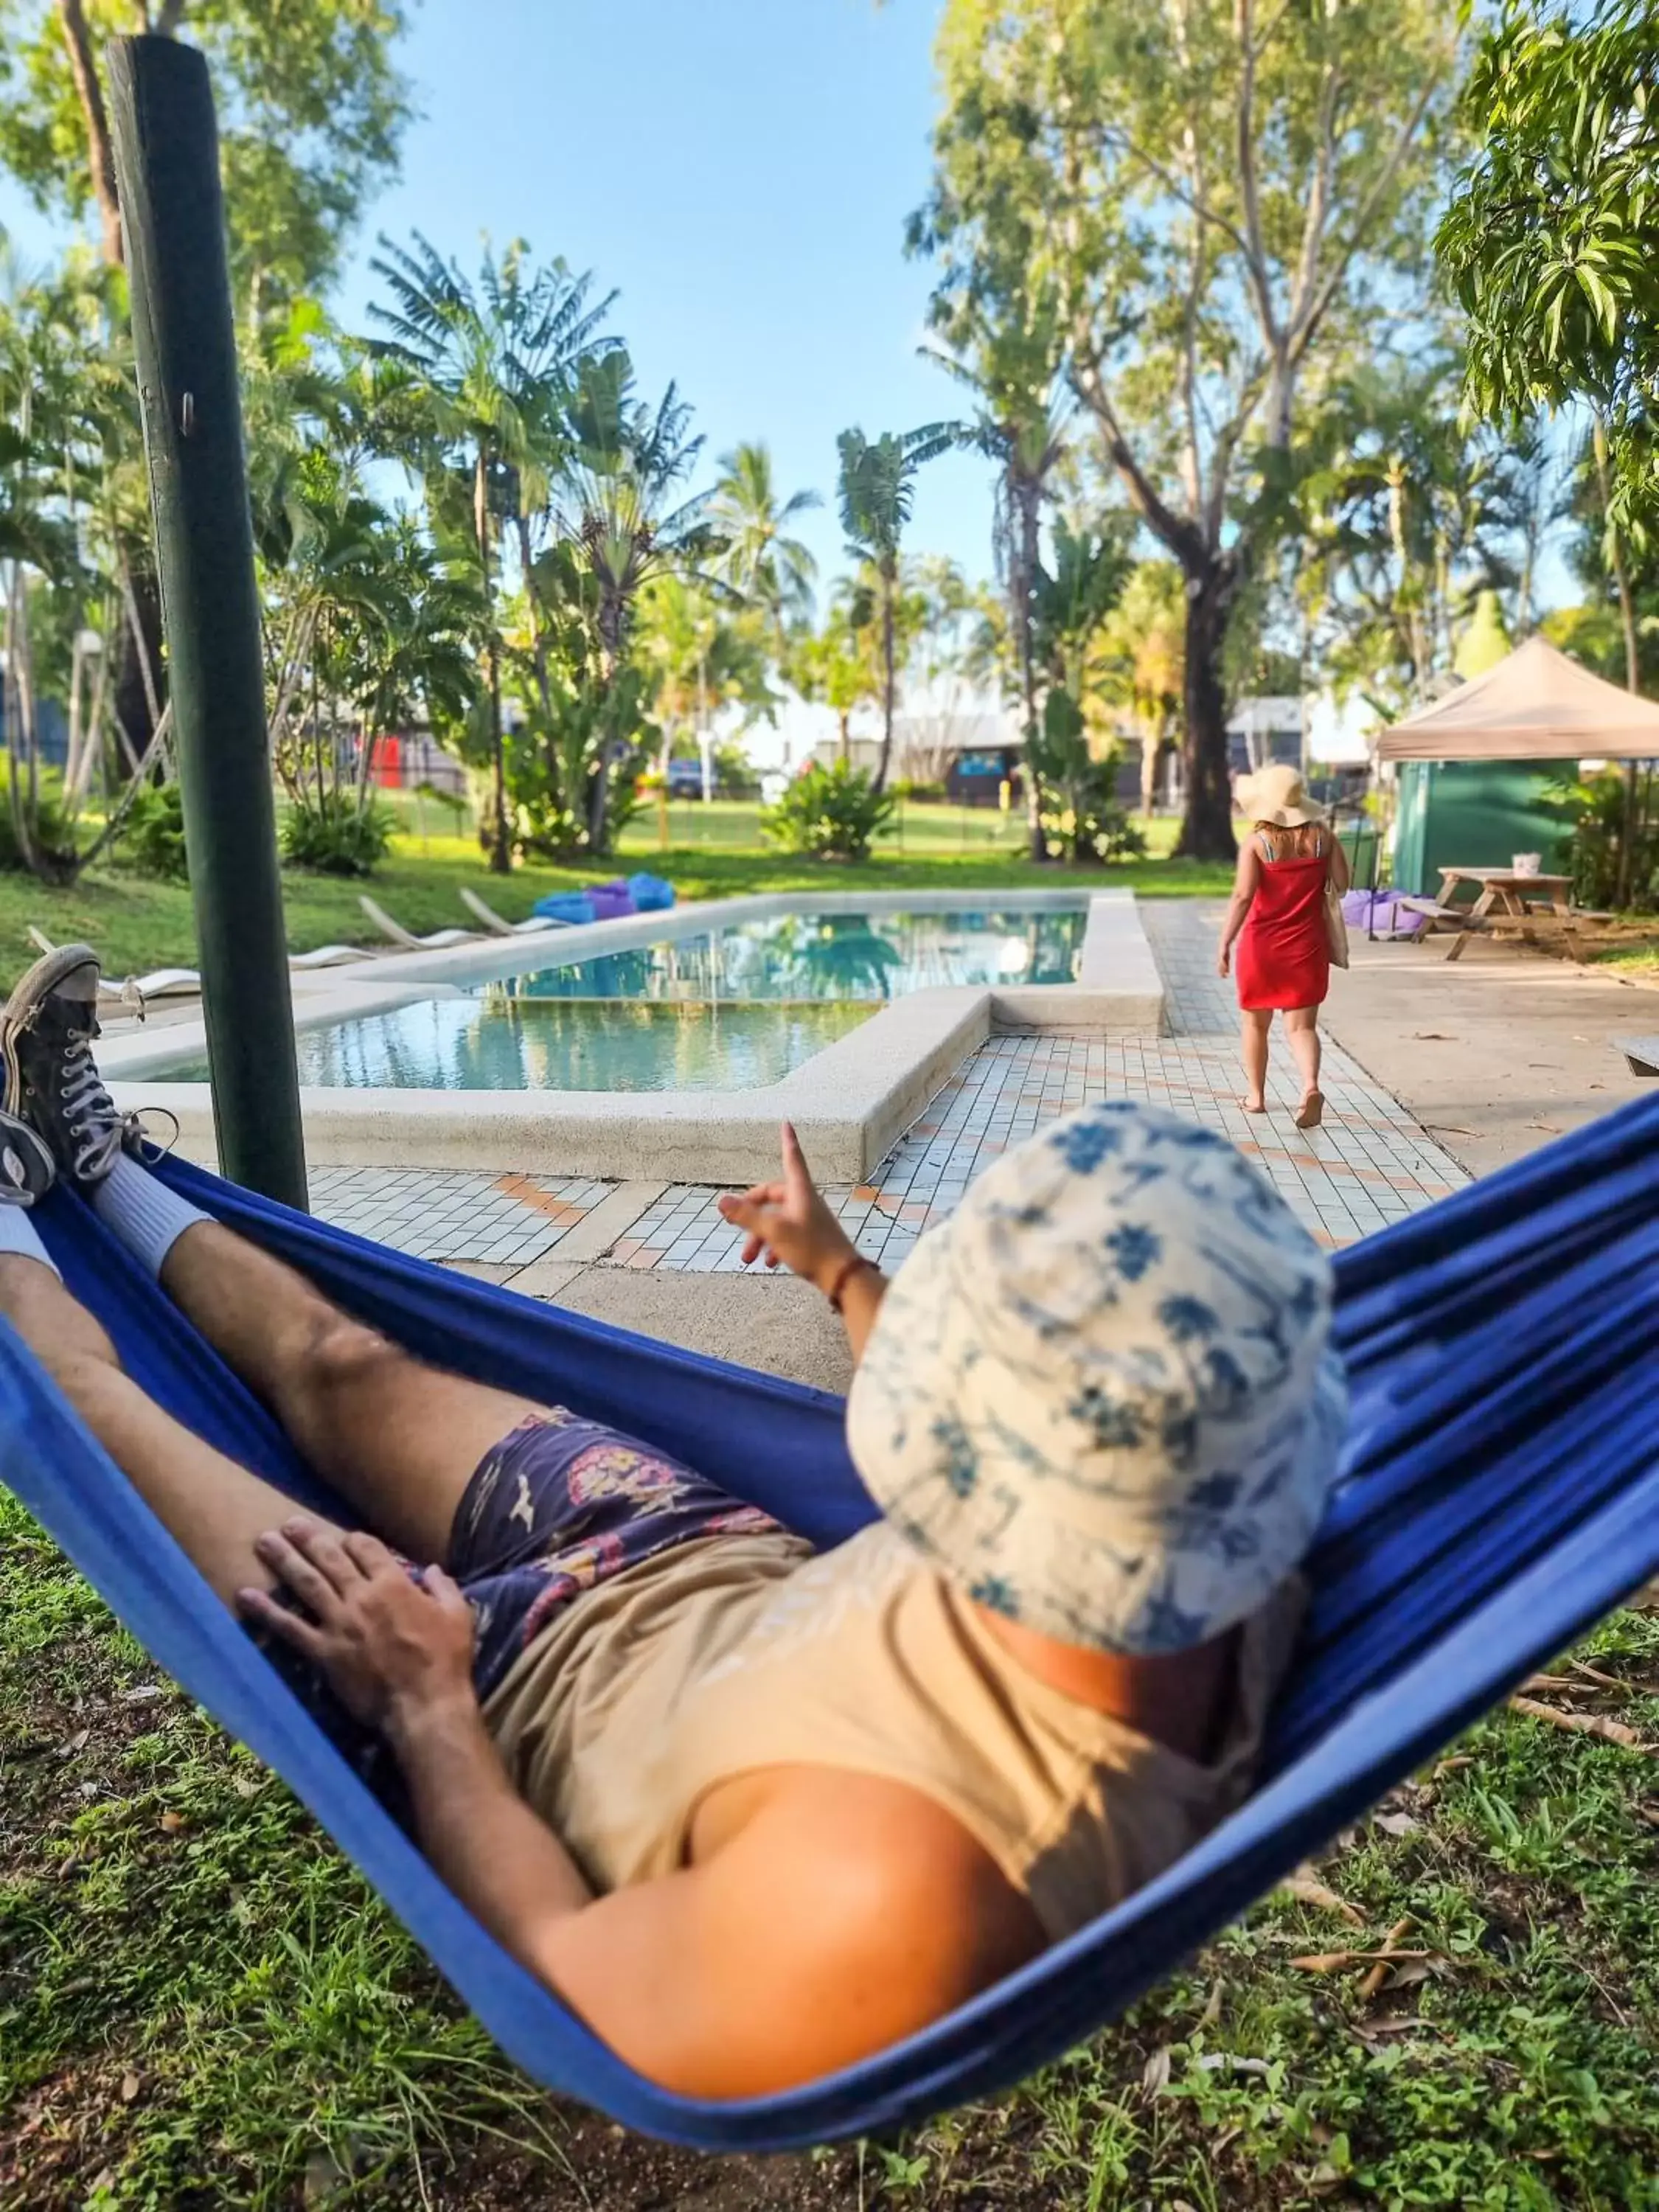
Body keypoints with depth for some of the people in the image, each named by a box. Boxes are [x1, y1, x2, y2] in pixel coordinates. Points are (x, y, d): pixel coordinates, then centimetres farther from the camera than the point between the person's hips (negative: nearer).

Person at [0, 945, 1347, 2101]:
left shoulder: (890, 1884, -47)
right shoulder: (1246, 1578, -25)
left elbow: (560, 1970, -26)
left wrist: (424, 1697, -11)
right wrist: (845, 1275, 12)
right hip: (747, 1582, 5)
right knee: (339, 1361, 21)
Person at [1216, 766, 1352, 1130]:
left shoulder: (1256, 843, -11)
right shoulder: (1321, 837, -2)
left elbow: (1242, 895, -20)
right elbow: (1342, 885, 2)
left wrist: (1224, 943, -19)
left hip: (1262, 946, -1)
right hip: (1307, 946, 2)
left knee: (1256, 1023, 17)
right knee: (1302, 1025, 2)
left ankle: (1256, 1095, 26)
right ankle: (1311, 1085, -23)